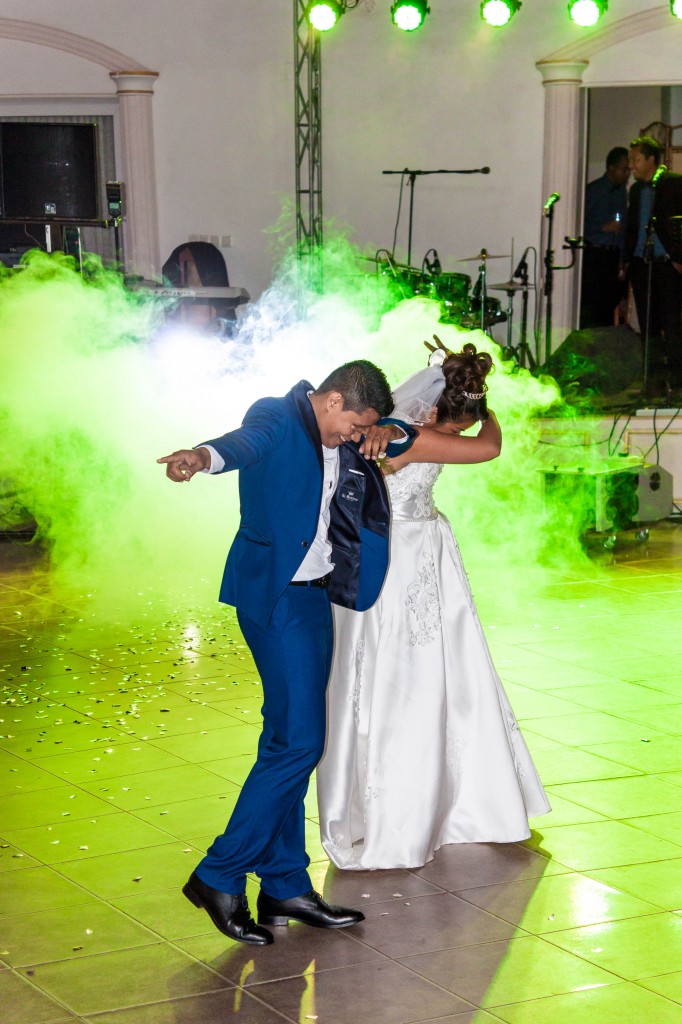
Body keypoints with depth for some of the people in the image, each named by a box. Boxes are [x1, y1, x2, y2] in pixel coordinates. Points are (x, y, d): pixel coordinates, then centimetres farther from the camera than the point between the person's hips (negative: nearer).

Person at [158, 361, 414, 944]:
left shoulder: (341, 439, 13)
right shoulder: (278, 418, -12)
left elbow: (408, 433, 24)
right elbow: (246, 442, -34)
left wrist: (385, 434, -1)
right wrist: (204, 457, -58)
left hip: (314, 595, 9)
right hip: (276, 595, -9)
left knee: (291, 741, 12)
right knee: (298, 741, -13)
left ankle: (284, 886, 20)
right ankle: (218, 876, -3)